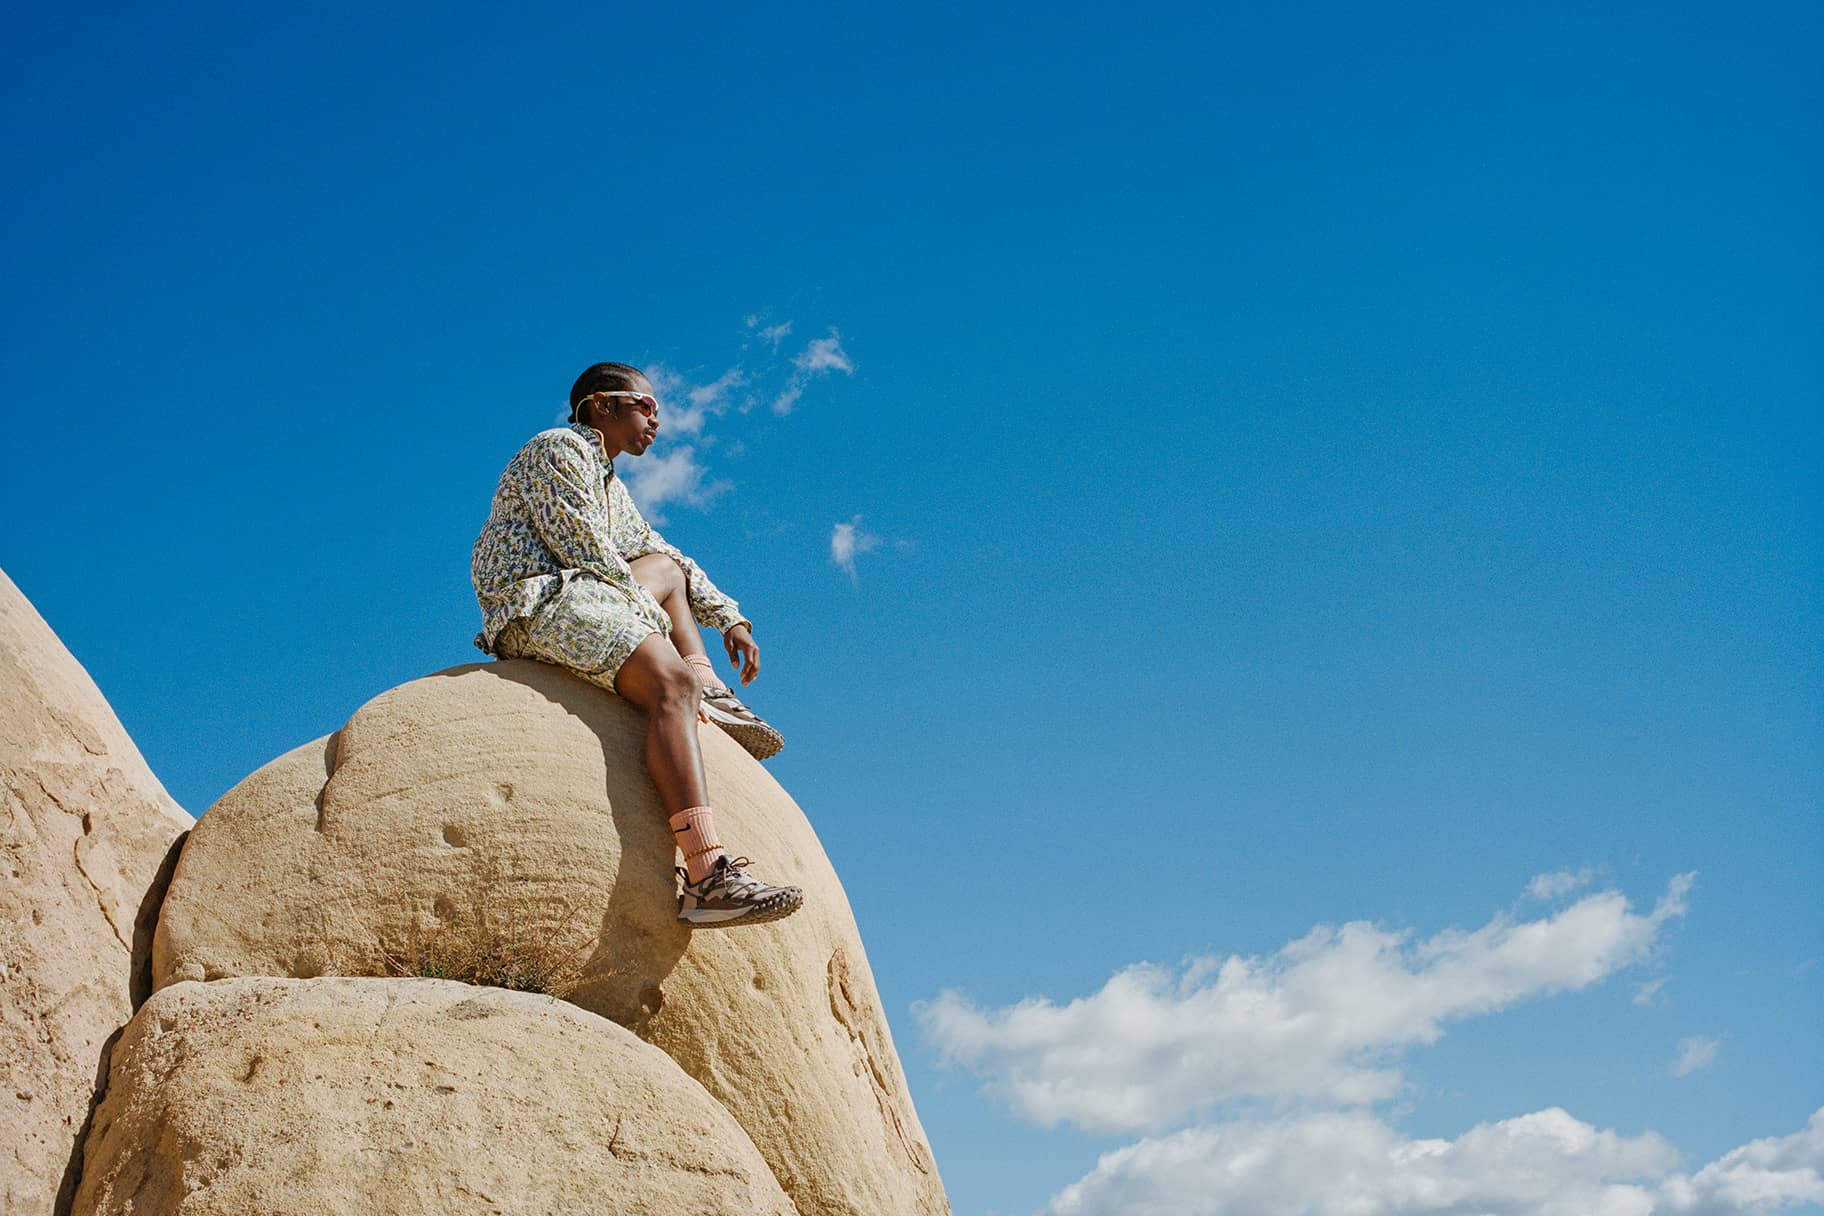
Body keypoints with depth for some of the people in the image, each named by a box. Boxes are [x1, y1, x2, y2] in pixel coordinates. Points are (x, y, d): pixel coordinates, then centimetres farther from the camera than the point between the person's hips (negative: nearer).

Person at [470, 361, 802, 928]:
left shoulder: (610, 487, 29)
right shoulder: (560, 448, 0)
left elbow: (664, 556, 32)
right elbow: (589, 554, -9)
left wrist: (730, 618, 21)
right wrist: (650, 621, -7)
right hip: (541, 599, -11)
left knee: (667, 568, 29)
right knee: (671, 680, -30)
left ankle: (712, 693, 3)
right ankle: (708, 877, -49)